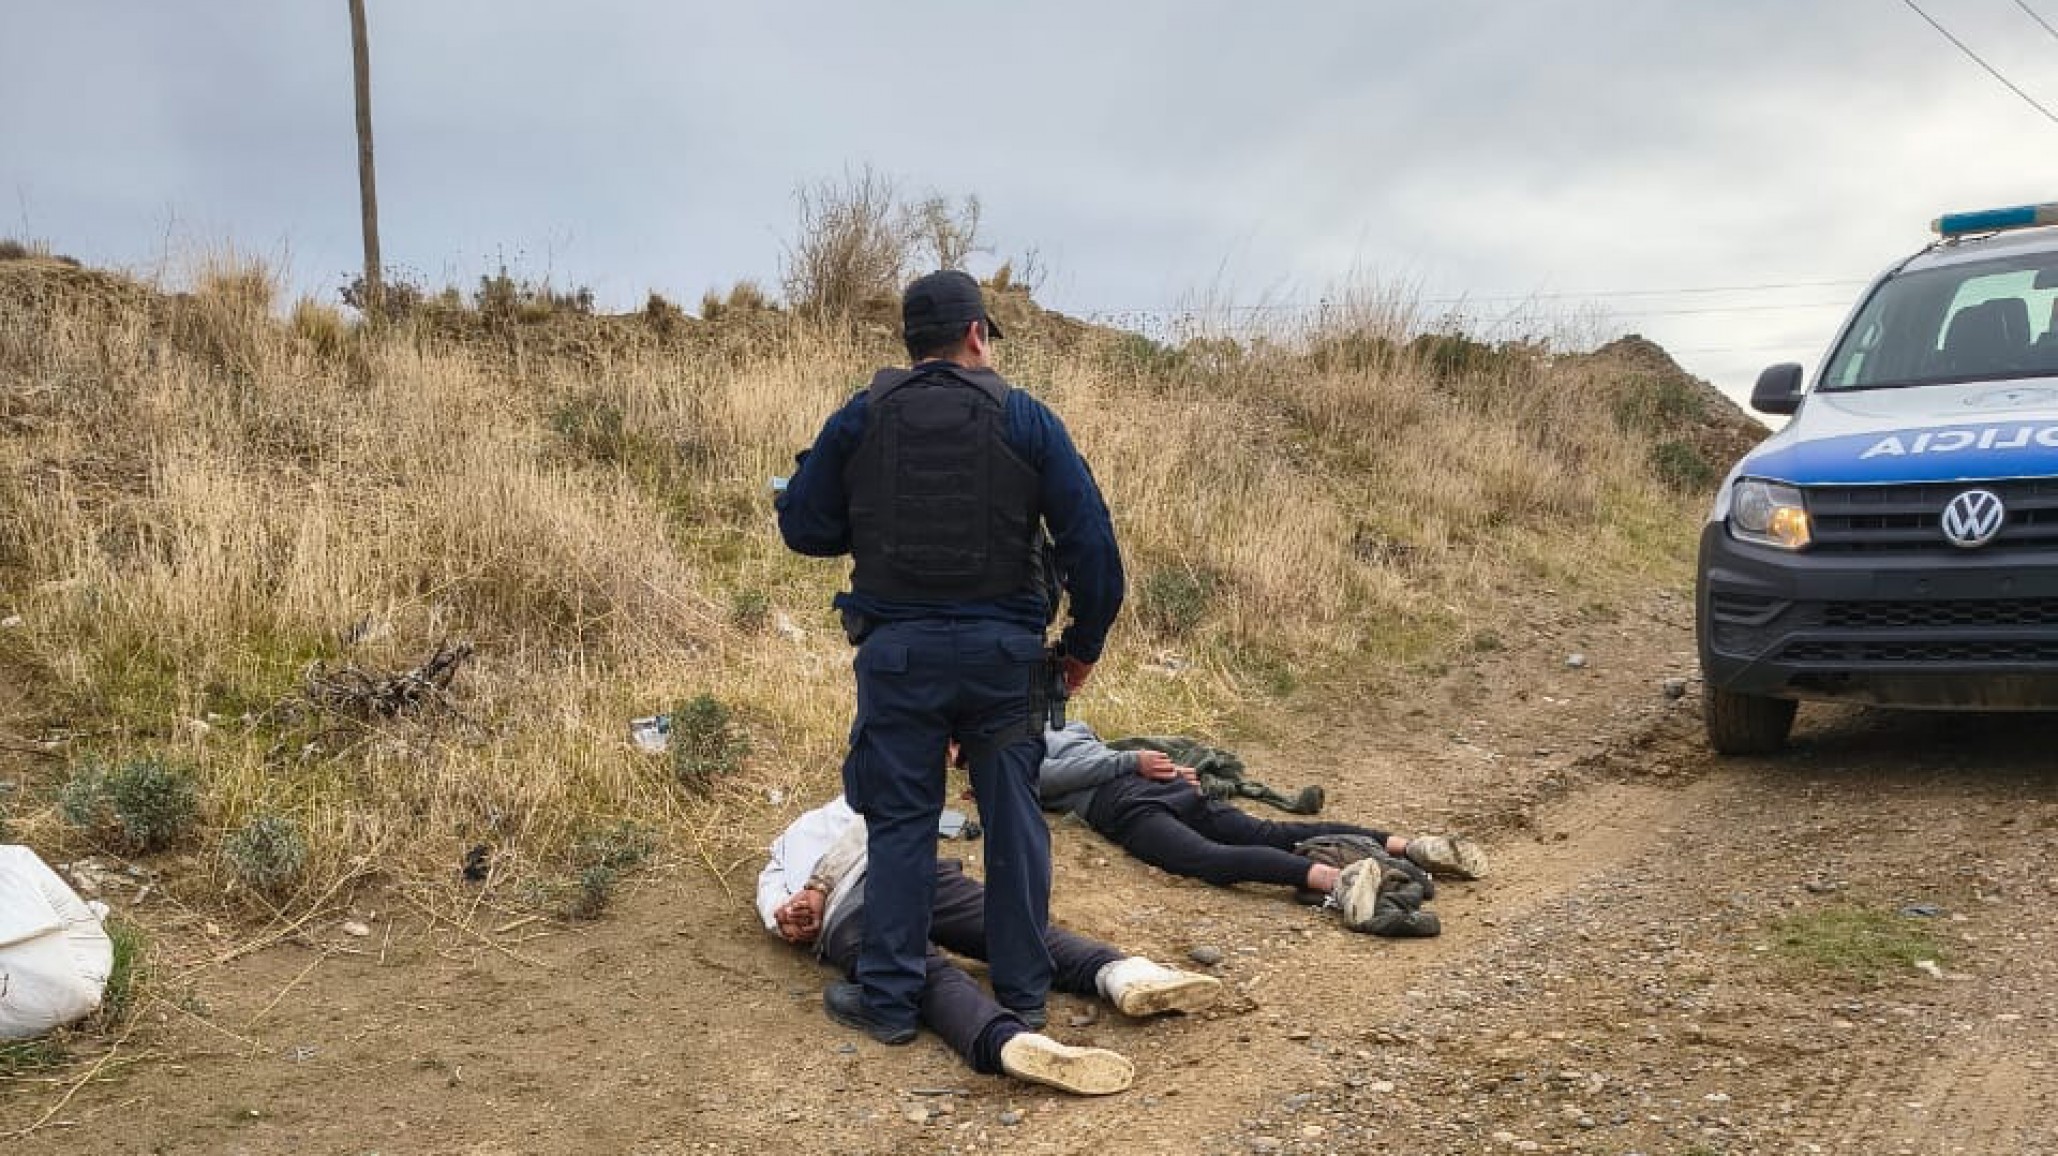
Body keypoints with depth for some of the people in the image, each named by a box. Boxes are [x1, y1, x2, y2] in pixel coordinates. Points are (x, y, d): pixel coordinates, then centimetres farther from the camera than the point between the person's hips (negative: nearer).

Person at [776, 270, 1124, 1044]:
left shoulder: (859, 419, 1)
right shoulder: (1025, 419, -2)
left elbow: (803, 526, 3)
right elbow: (1090, 538, -4)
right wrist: (1085, 642, 7)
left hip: (897, 651, 1)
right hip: (1003, 649, 0)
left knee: (899, 822, 9)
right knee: (1013, 819, 11)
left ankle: (890, 1001, 11)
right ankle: (1023, 993, 20)